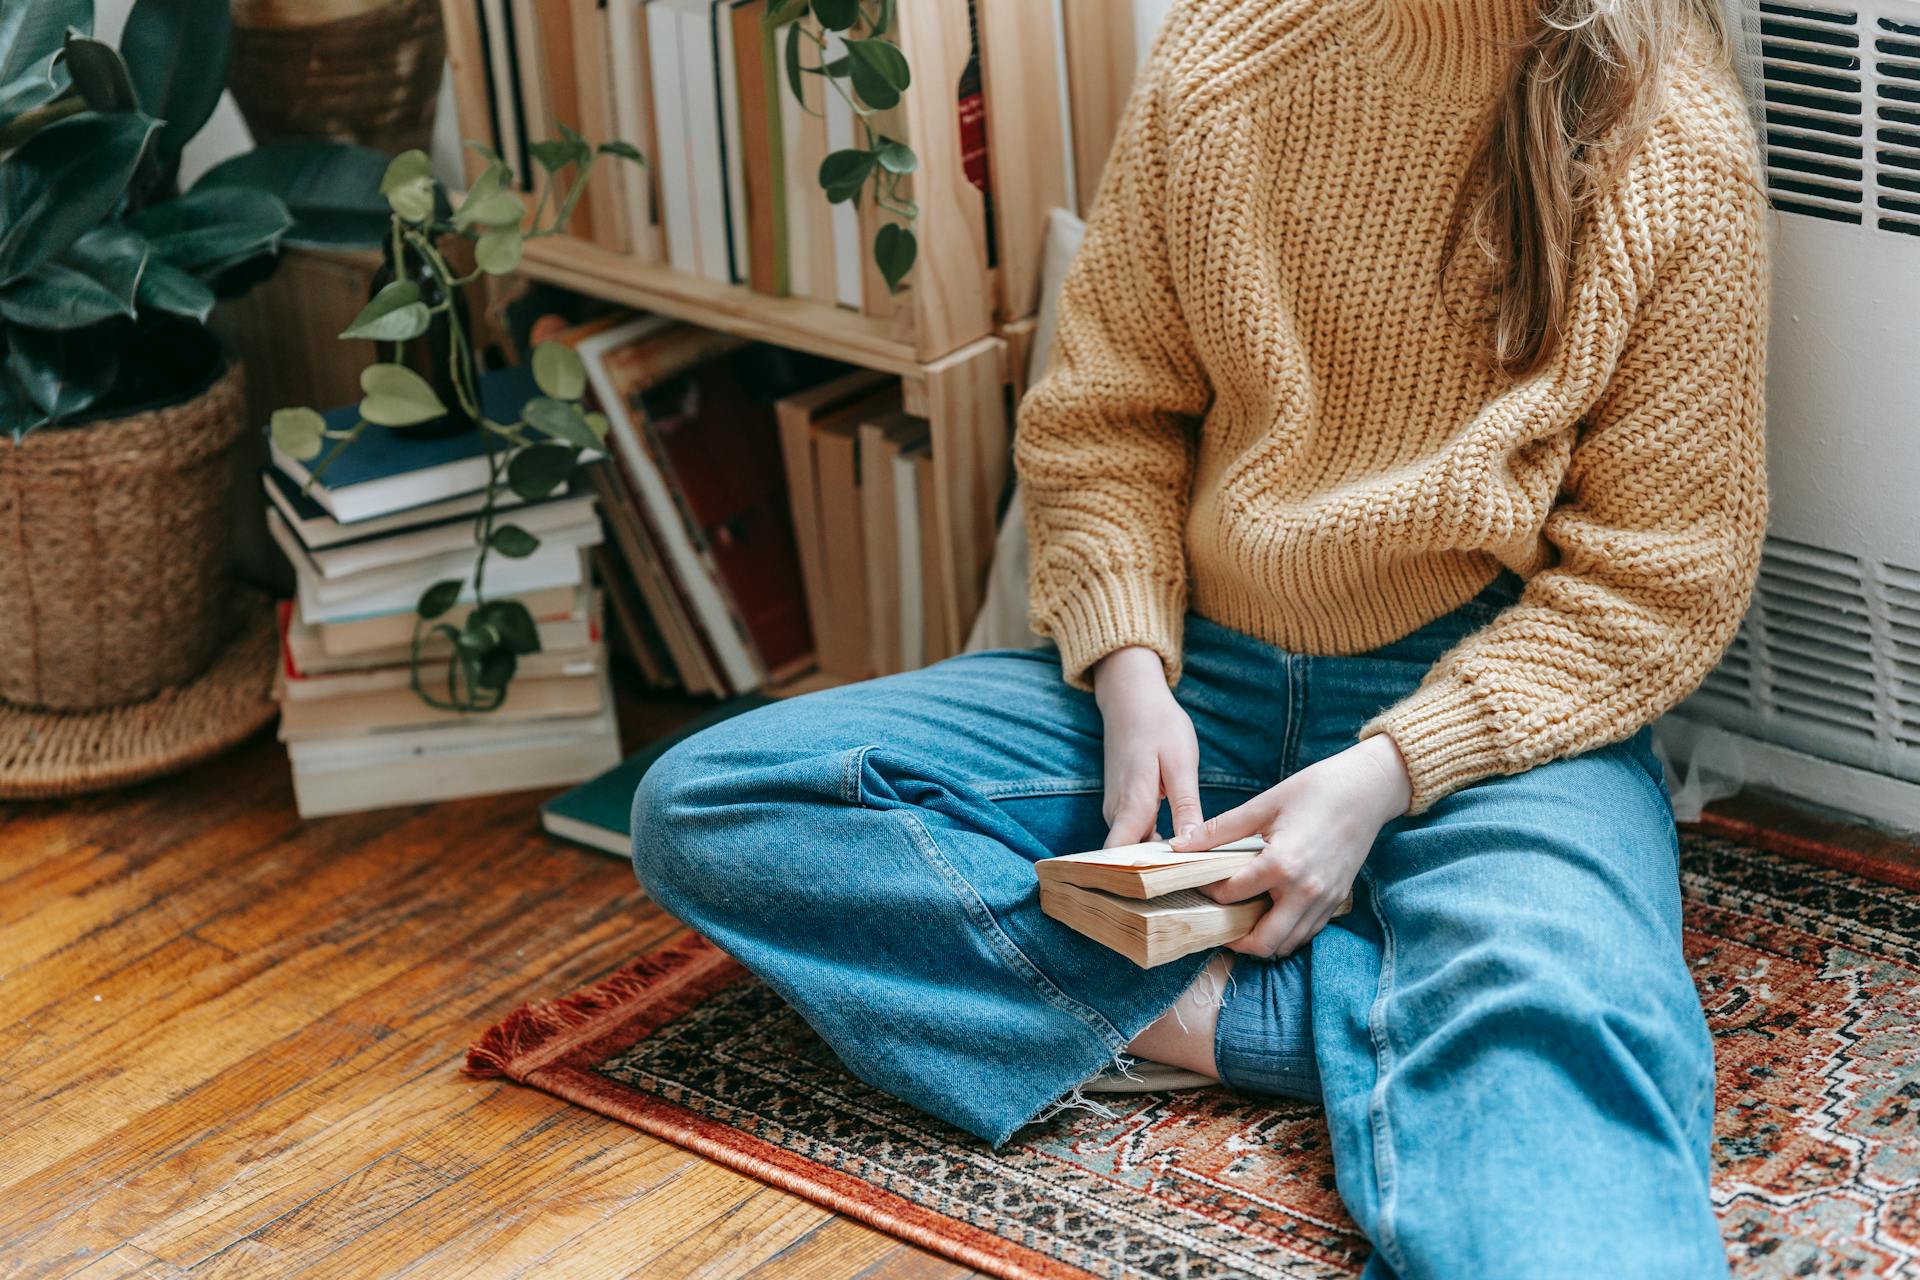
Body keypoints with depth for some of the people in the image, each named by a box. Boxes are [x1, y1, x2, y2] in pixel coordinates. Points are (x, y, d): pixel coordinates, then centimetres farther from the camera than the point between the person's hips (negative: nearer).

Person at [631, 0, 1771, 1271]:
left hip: (1497, 701, -6)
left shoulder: (1680, 142, -8)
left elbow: (1662, 577, -6)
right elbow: (1106, 415, 9)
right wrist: (1131, 674, -8)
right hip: (1200, 677, 6)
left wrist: (1389, 774, -16)